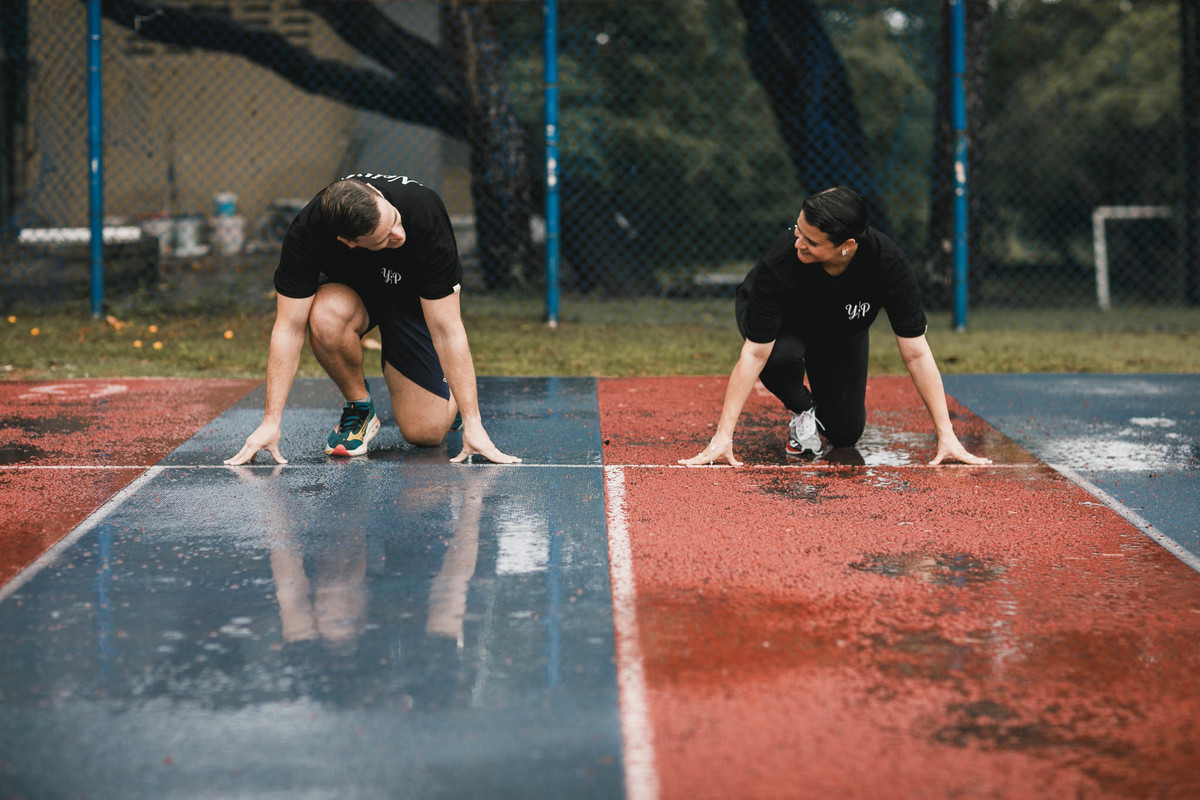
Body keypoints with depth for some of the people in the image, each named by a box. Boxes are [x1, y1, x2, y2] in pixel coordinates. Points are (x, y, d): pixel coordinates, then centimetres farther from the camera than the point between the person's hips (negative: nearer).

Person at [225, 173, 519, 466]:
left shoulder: (425, 212, -37)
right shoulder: (307, 229, -35)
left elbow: (447, 330, -33)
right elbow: (289, 326, -28)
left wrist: (473, 425, -35)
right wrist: (271, 422, -32)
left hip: (414, 297, -1)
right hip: (347, 289, 1)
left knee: (425, 433, -13)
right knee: (326, 316, -37)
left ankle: (450, 395, 24)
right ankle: (359, 407, -8)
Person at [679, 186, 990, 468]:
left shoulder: (887, 262, -36)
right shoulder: (782, 259, -41)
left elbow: (916, 354, -29)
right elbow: (754, 353, -38)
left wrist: (946, 434, -32)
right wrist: (723, 436, -42)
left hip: (841, 332, 2)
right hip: (781, 322, -2)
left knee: (845, 434, -5)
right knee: (781, 357, -37)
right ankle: (802, 411, -3)